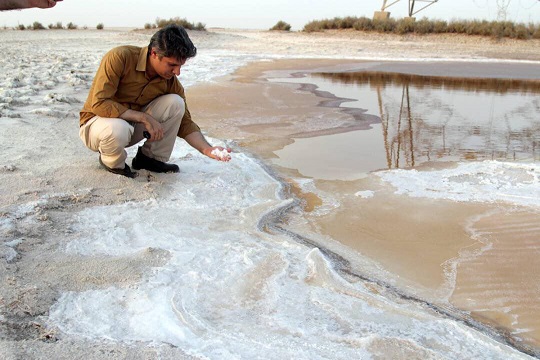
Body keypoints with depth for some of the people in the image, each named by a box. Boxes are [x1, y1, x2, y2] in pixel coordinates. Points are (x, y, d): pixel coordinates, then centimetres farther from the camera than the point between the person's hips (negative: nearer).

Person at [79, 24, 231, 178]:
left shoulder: (171, 81, -10)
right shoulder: (120, 58, -25)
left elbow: (185, 123, -4)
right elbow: (99, 104, -28)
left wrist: (207, 149, -21)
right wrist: (144, 117, -30)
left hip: (133, 124, 5)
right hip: (96, 122, -4)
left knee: (175, 103, -18)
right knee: (117, 130, -42)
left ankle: (149, 158, -2)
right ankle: (113, 163, -6)